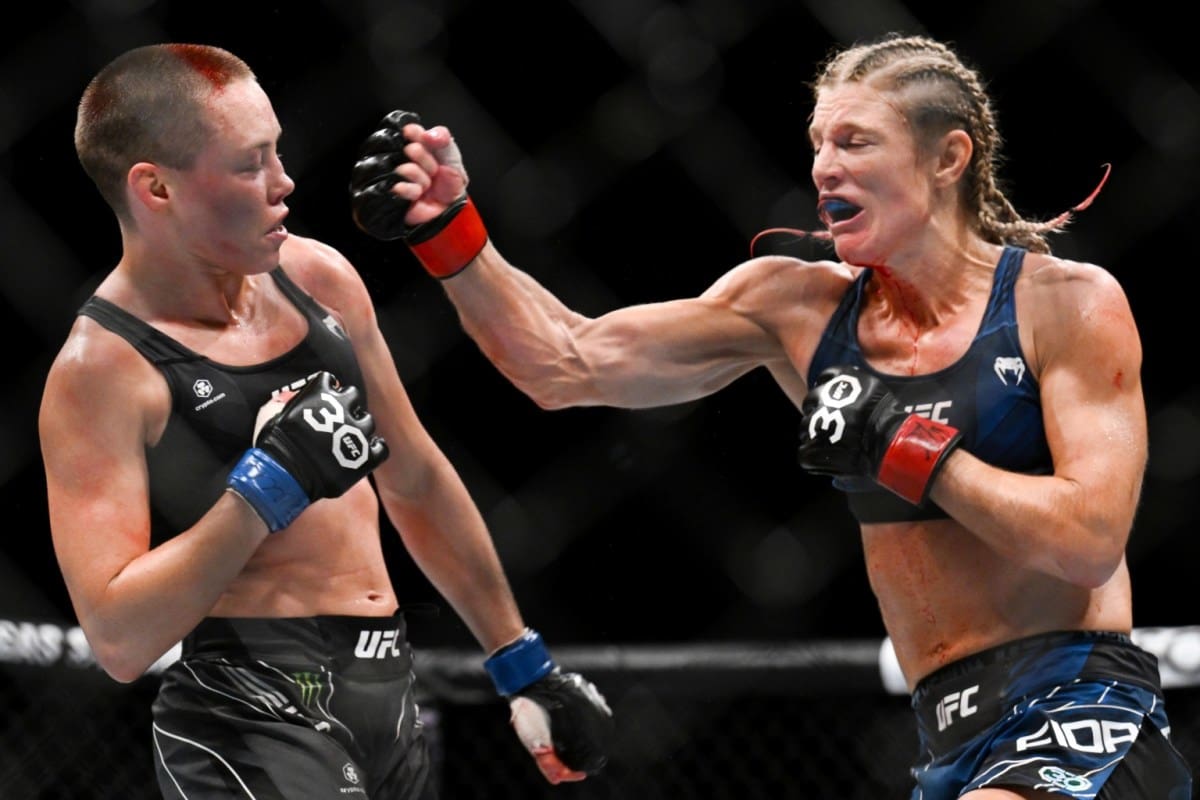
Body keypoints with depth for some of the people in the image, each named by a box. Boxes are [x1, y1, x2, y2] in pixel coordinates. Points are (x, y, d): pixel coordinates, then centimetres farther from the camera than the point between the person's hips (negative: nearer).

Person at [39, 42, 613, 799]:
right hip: (250, 709, -7)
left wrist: (526, 665, 23)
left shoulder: (319, 278, 6)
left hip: (388, 692, 7)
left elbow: (416, 482, 19)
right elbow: (120, 639, -19)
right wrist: (268, 487, -23)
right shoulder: (100, 370, -13)